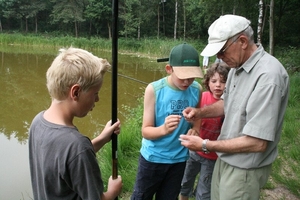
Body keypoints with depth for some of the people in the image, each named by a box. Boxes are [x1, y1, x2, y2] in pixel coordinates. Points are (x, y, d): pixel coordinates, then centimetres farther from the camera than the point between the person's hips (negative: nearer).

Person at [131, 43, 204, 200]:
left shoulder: (196, 90, -10)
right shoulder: (154, 89, -19)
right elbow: (145, 131, -18)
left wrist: (195, 130, -18)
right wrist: (164, 129, -38)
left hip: (179, 159, 3)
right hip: (153, 158, -3)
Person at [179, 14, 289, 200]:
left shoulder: (268, 75, -28)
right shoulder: (238, 65, 0)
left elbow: (257, 143, -28)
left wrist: (205, 145, -21)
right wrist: (200, 112, -3)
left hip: (245, 169, -7)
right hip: (225, 158, 8)